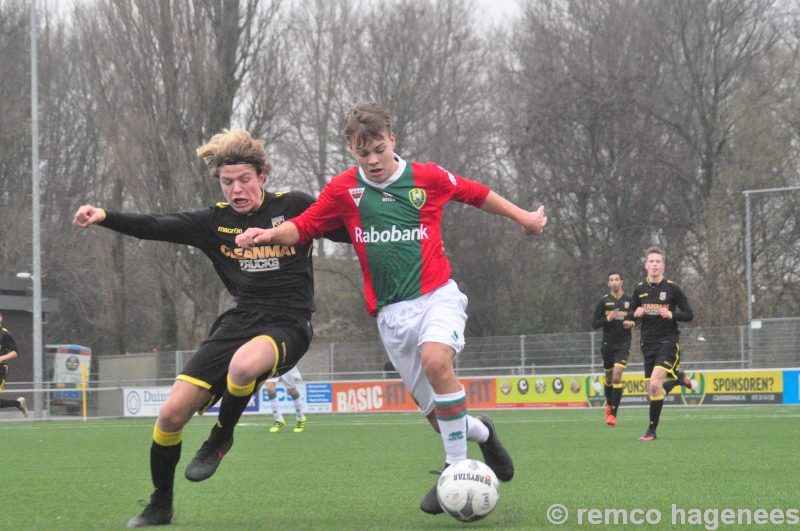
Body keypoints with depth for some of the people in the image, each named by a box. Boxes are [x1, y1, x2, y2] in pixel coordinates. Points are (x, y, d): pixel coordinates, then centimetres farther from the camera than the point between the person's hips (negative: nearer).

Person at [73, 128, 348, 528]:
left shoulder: (294, 207, 2)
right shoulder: (215, 222, 10)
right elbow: (157, 227, 3)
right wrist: (104, 218, -11)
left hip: (287, 325, -4)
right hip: (238, 322, 4)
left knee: (243, 364, -40)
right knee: (172, 412, -7)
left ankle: (221, 437, -7)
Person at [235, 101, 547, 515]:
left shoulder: (429, 178, -1)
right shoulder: (343, 190, 1)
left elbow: (477, 194, 14)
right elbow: (302, 227, 4)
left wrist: (522, 217, 21)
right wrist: (270, 234, -16)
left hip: (437, 295, -3)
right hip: (391, 311, 3)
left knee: (435, 360, -32)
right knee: (433, 408, 2)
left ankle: (456, 466, -20)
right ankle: (480, 432, 36)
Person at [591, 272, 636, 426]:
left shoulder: (630, 301, 3)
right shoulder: (603, 301, 1)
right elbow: (594, 323, -1)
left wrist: (632, 323, -7)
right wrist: (608, 318, -17)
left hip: (623, 345, -1)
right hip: (608, 345, 1)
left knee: (617, 377, -15)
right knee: (609, 378, 12)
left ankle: (613, 414, -12)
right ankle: (609, 404, 40)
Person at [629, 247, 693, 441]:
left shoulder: (672, 288, -4)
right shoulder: (639, 289, 6)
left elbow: (689, 314, -2)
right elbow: (630, 314, 15)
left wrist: (671, 315, -20)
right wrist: (636, 314, -9)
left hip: (668, 342, -5)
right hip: (648, 343, 5)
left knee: (655, 384, -20)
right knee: (651, 390, 6)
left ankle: (652, 430, -11)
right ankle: (678, 378, 38)